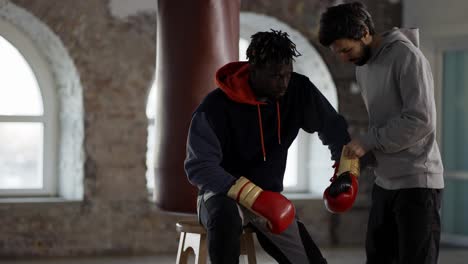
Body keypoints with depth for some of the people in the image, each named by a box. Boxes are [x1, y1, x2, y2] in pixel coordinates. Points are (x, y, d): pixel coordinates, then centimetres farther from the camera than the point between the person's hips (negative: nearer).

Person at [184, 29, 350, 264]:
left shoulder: (298, 91, -8)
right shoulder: (216, 106, -21)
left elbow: (334, 128, 8)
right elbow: (199, 167, -24)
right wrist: (253, 195, -34)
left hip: (269, 198, 5)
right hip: (224, 194, -5)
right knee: (226, 216, -40)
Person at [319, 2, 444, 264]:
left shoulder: (406, 56, -13)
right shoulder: (362, 67, 14)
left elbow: (422, 120, -20)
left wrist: (368, 141, -16)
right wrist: (359, 153, 2)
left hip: (417, 182, -8)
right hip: (385, 182, 8)